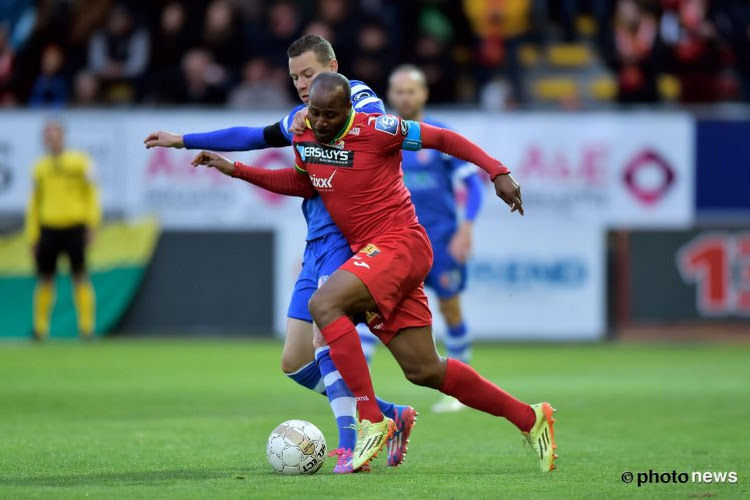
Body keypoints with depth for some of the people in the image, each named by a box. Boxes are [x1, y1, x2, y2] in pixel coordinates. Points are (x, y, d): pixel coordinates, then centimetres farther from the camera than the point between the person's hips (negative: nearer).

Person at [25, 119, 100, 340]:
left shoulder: (79, 161, 2)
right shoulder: (40, 167, 11)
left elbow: (91, 195, 3)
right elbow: (34, 203, 16)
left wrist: (91, 224, -5)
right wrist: (32, 236, 12)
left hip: (75, 228, -3)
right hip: (48, 229, 3)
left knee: (80, 278, -4)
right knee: (45, 279, 4)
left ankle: (86, 327, -2)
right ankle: (40, 328, 11)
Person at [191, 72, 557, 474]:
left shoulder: (376, 129, -15)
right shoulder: (303, 135, 6)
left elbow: (442, 138, -5)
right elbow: (303, 182, 25)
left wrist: (498, 172, -9)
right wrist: (237, 170, 18)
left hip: (400, 244, -8)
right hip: (368, 254, 8)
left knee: (323, 305, -28)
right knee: (423, 370, 6)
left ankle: (372, 421, -25)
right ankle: (529, 418, 18)